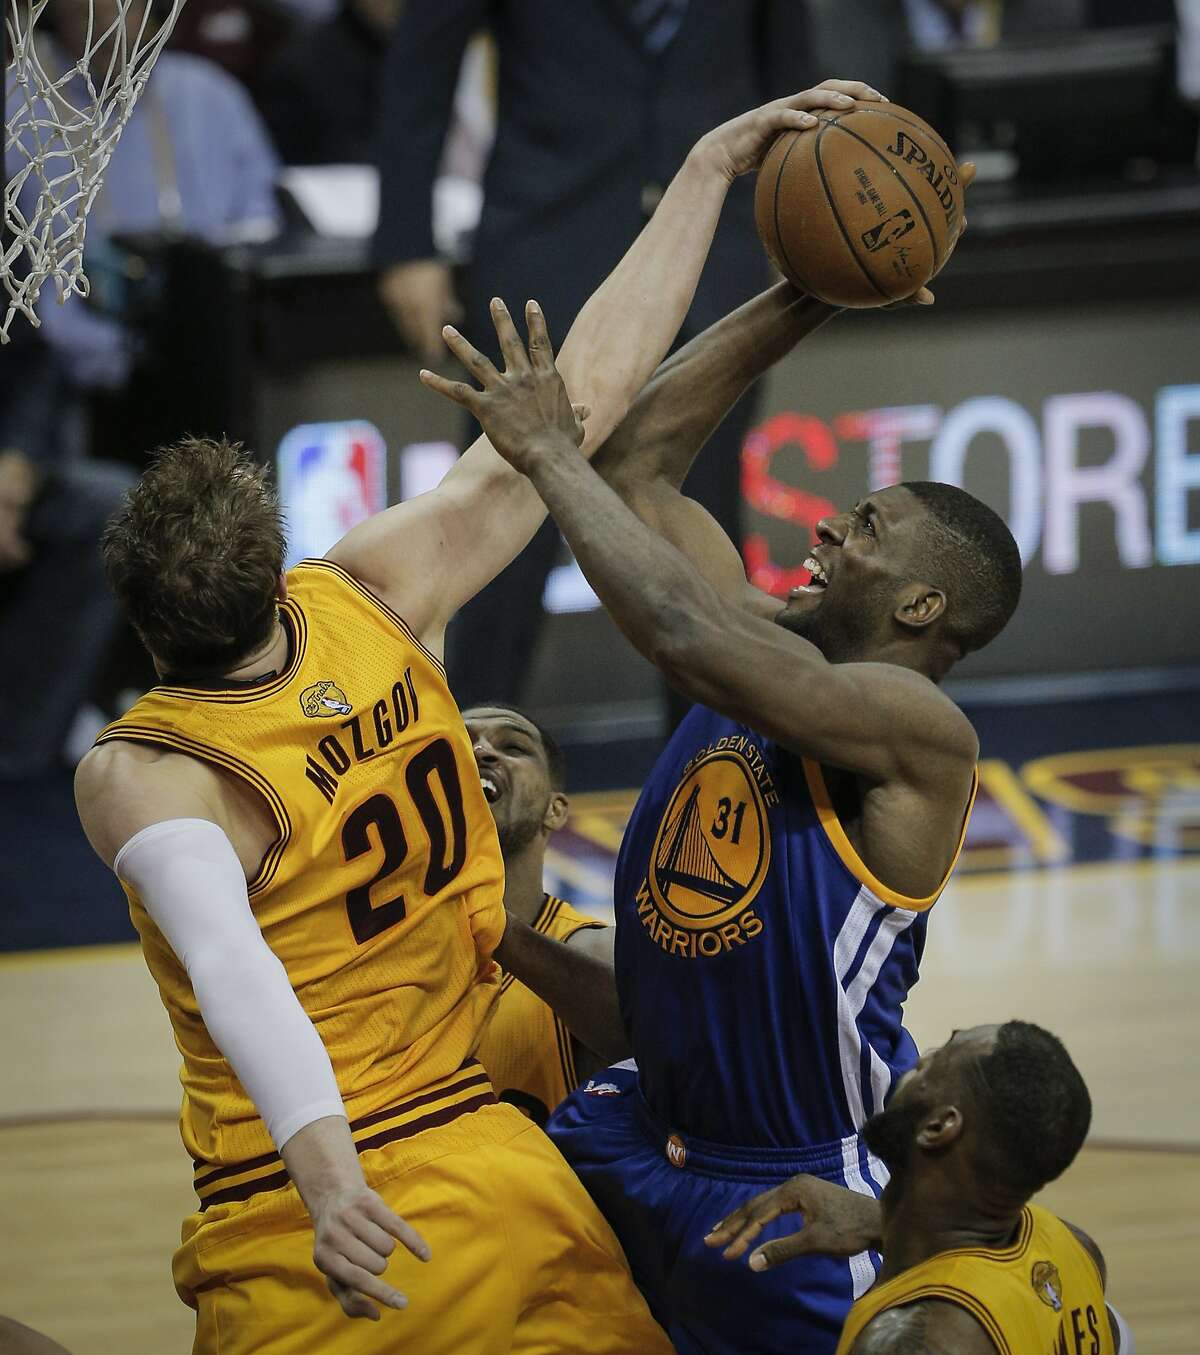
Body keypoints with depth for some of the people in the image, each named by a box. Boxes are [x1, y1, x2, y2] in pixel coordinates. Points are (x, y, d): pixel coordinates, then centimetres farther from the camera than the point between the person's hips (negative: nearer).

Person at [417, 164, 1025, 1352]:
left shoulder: (918, 729, -21)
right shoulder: (765, 647, 2)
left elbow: (684, 634, -34)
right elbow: (643, 461, 6)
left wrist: (546, 453, -25)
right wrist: (809, 297, 3)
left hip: (810, 1198, -8)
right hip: (653, 1144, 8)